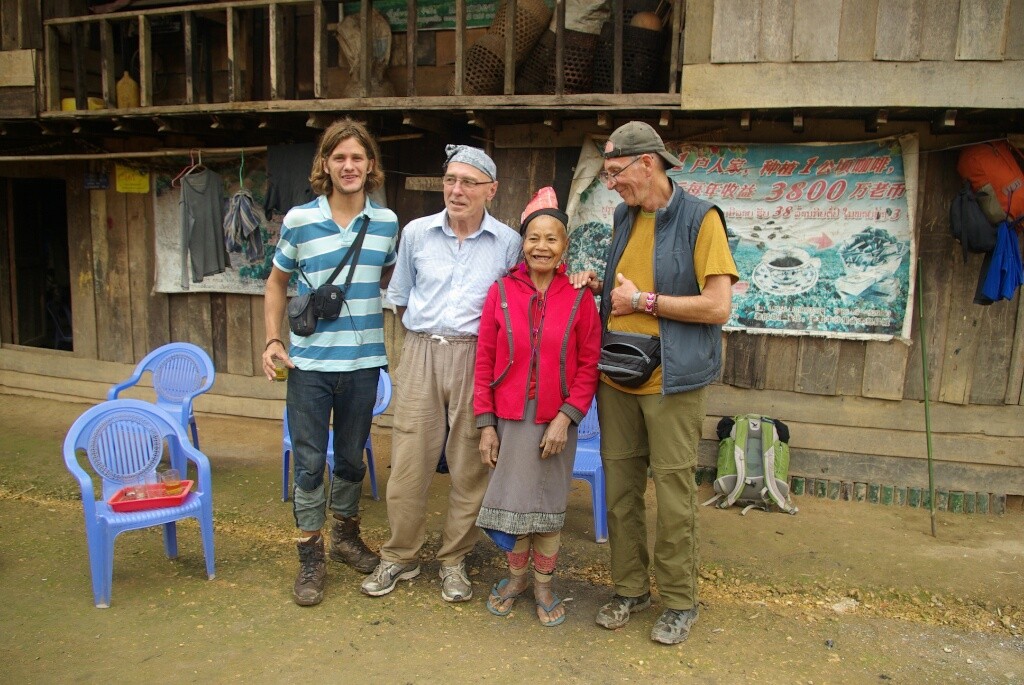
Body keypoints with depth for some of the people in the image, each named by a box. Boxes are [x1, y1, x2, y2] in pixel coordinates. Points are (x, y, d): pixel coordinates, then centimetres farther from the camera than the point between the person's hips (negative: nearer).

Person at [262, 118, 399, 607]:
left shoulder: (387, 222, 2)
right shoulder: (299, 220, -4)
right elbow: (277, 282, 7)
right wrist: (273, 339, -1)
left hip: (364, 361, 2)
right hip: (309, 362, -2)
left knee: (352, 457, 16)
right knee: (309, 461, 3)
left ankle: (346, 536, 37)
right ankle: (311, 560, 18)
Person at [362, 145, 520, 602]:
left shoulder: (508, 243, 1)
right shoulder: (416, 233, 5)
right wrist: (427, 335, 12)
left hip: (476, 359, -1)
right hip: (421, 355, 1)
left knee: (469, 465, 6)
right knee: (407, 462, 3)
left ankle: (454, 561, 23)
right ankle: (400, 557, 21)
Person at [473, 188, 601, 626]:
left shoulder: (579, 298, -4)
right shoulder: (502, 291, -2)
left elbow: (589, 365, -3)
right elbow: (484, 360, 0)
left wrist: (566, 417, -12)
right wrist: (485, 423, -2)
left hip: (556, 421, -1)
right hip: (509, 418, 1)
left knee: (549, 503, 10)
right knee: (513, 499, 11)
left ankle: (544, 584, 29)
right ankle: (516, 577, 33)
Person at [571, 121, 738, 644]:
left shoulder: (700, 218, -8)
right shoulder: (624, 217, 13)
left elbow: (718, 306, -15)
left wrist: (644, 300, -12)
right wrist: (599, 286, 6)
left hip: (671, 380, -6)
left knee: (673, 492, 3)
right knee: (620, 486, 11)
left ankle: (679, 601, 20)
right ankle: (630, 588, 28)